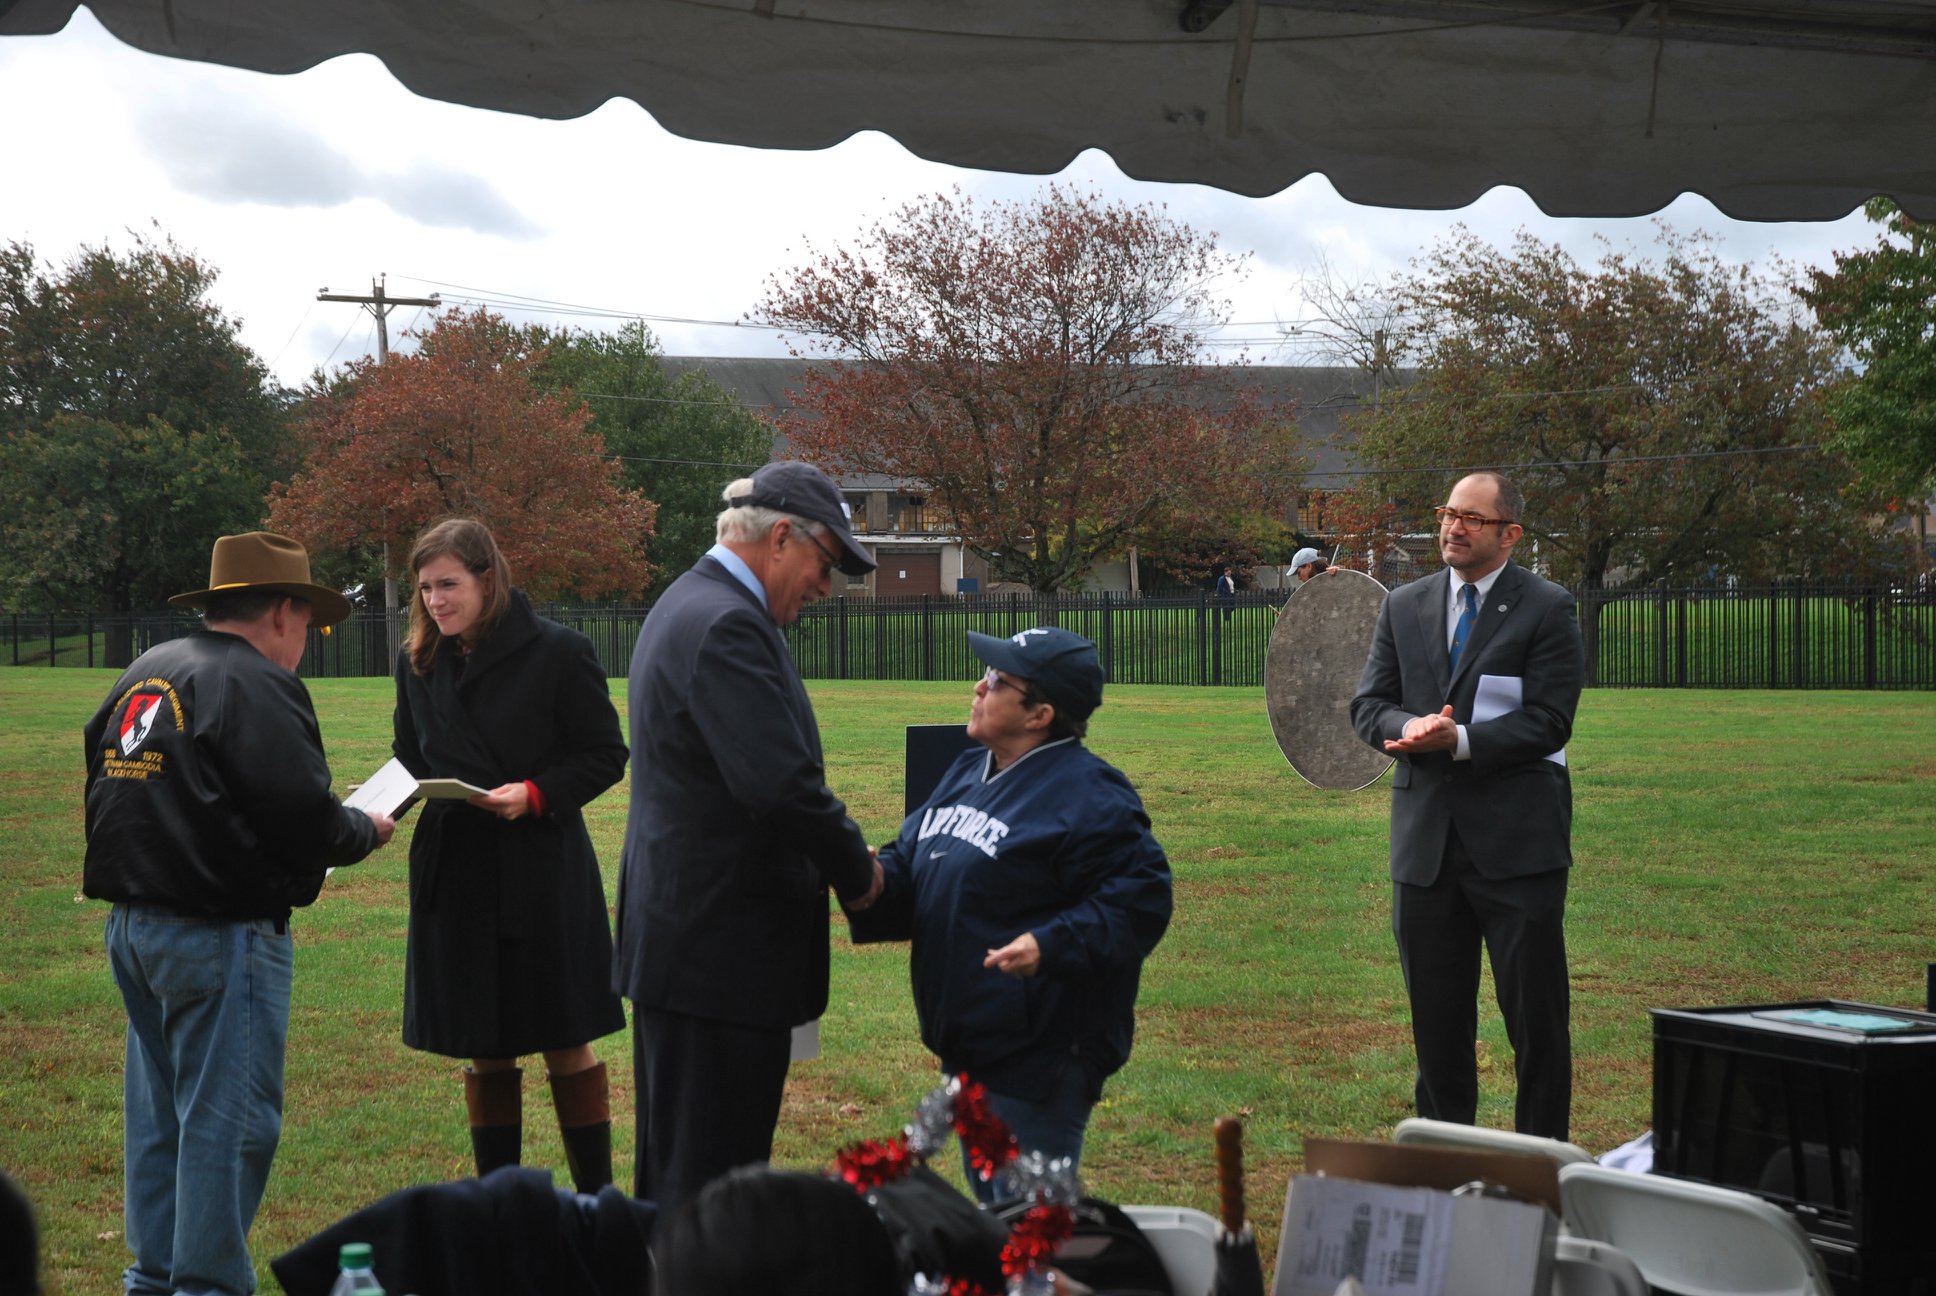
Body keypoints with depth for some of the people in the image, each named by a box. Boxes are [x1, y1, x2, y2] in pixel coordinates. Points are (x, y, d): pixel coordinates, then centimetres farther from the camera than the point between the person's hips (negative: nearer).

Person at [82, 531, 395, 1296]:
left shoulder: (142, 675, 12)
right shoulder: (256, 687, -15)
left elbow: (108, 790, 15)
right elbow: (304, 821, -19)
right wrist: (366, 831, 0)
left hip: (130, 923, 9)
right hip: (219, 936, -9)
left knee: (157, 1108, 17)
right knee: (228, 1117, -1)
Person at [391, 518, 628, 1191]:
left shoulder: (557, 651, -8)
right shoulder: (418, 661, 6)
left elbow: (606, 755, -5)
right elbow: (409, 757, 15)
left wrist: (536, 794, -20)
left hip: (543, 874, -4)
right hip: (454, 875, 4)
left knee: (566, 1045, 4)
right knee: (483, 1052, 11)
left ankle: (597, 1201, 14)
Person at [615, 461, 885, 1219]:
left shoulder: (687, 605, 16)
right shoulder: (726, 625, -19)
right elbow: (781, 782, -26)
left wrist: (841, 861, 11)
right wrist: (858, 871, -11)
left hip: (679, 936, 11)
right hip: (724, 948, -11)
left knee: (676, 1170, 19)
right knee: (715, 1184, -4)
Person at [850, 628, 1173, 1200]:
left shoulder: (1088, 794, -15)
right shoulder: (968, 772, 13)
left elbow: (1141, 896, -19)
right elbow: (910, 864, 16)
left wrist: (1052, 944, -29)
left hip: (1038, 1061, -9)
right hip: (968, 1046, 9)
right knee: (989, 1203, 20)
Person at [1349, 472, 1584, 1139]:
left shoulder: (1547, 609, -3)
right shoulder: (1404, 606, 12)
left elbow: (1548, 722, -10)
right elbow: (1368, 706, 8)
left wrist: (1458, 740, -21)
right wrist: (1413, 727, -14)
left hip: (1516, 840, -4)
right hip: (1425, 839, 4)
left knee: (1536, 1016, 1)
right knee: (1436, 1015, 11)